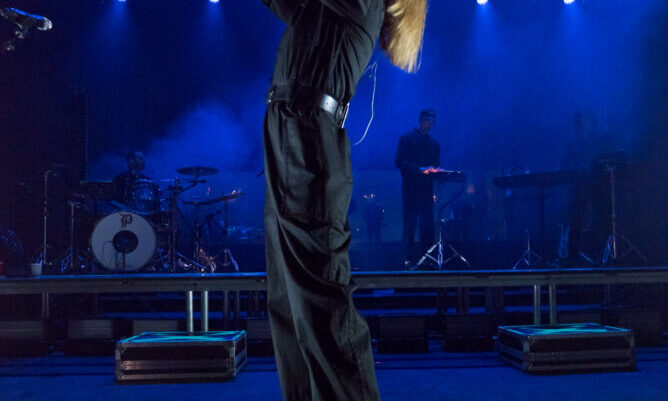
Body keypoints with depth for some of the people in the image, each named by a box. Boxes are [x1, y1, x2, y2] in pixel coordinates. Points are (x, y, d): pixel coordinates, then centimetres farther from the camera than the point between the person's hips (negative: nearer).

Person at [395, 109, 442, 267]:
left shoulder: (434, 144, 20)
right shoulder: (406, 139, 3)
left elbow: (436, 165, 20)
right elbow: (399, 162, -7)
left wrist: (436, 171, -4)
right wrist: (420, 169, -18)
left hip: (427, 188, 5)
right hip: (410, 188, -5)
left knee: (428, 225, 1)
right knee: (410, 224, -6)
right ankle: (408, 259, -4)